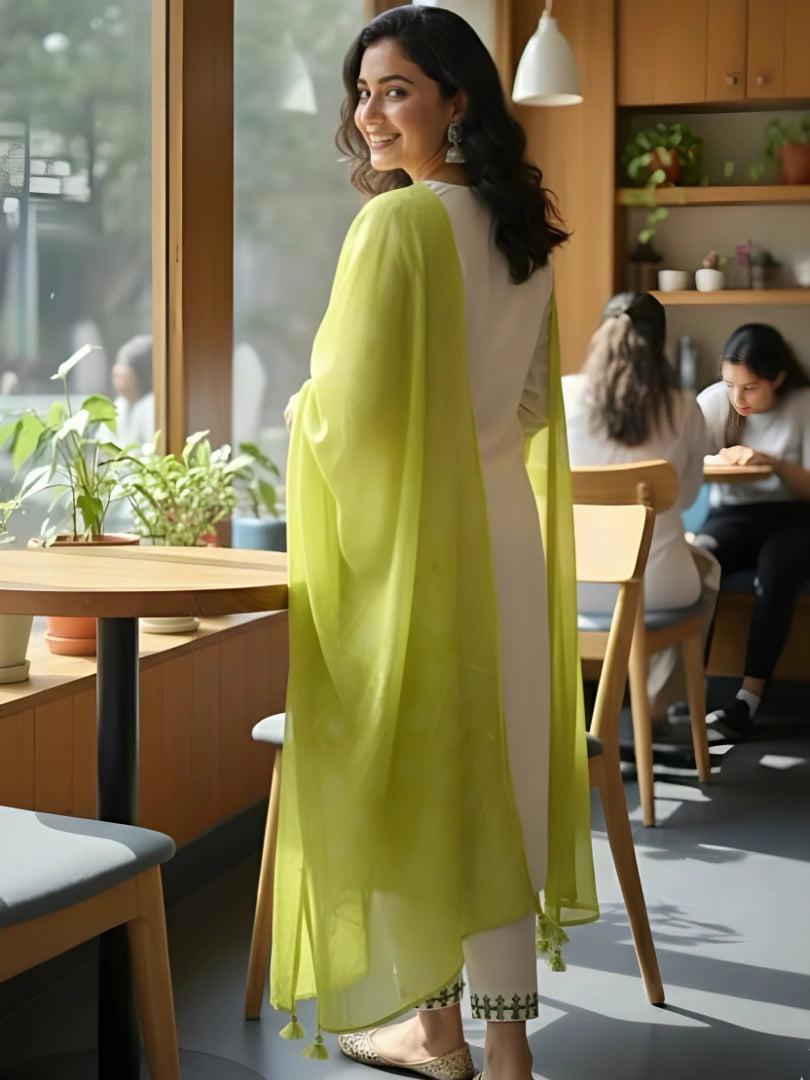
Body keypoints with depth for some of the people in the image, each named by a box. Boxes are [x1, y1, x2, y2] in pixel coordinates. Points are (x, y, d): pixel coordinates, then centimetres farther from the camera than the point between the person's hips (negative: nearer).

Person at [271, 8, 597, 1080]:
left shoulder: (397, 223, -16)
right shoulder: (522, 228, 9)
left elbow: (352, 401, -16)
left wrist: (302, 409, 3)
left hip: (400, 536, -7)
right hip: (502, 536, 7)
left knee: (404, 773, 7)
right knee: (495, 769, 11)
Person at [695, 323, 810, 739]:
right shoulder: (714, 401, 0)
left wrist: (775, 463, -23)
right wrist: (713, 461, -26)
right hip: (731, 515, 2)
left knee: (775, 572, -36)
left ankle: (749, 698, -35)